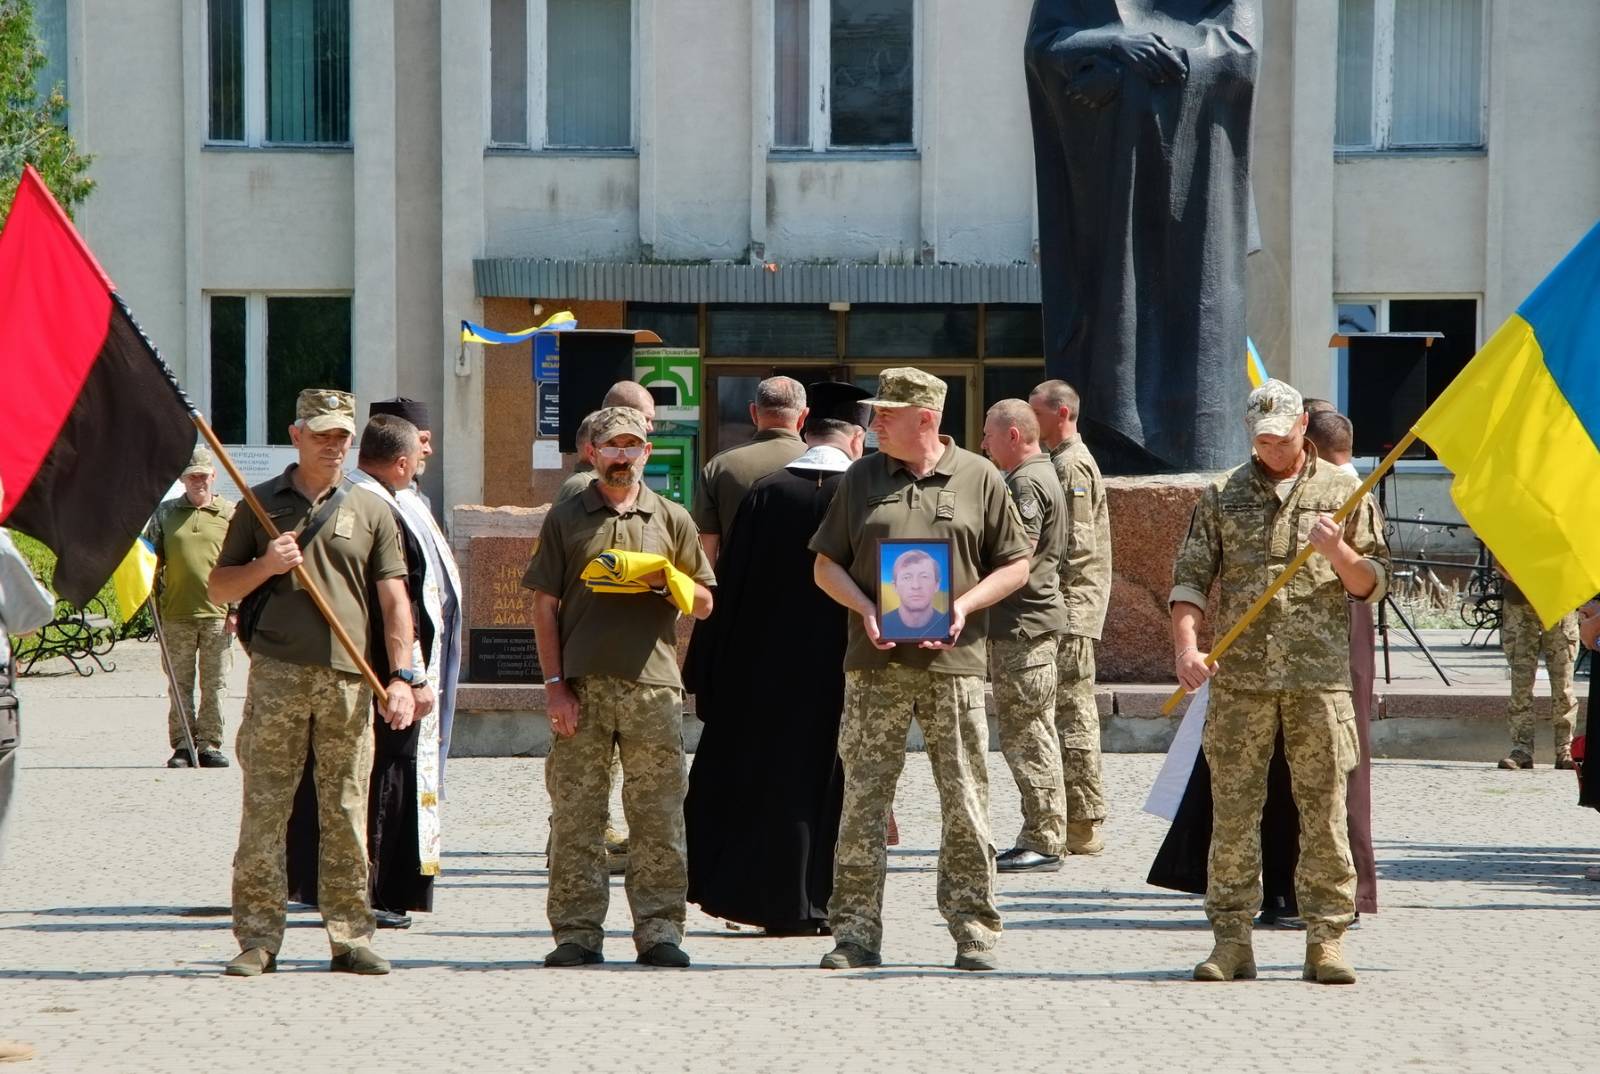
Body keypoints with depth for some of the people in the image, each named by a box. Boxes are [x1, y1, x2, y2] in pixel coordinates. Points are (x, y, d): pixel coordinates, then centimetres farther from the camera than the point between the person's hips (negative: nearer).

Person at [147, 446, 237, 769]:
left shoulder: (229, 514, 7)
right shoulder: (165, 513, 11)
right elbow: (152, 557, 15)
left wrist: (236, 608, 0)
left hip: (217, 614, -1)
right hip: (176, 612, 1)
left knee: (215, 684, 1)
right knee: (179, 684, 2)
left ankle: (209, 744, 7)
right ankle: (181, 746, 6)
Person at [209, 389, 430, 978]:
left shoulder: (371, 512, 12)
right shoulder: (261, 505, 11)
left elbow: (394, 600, 8)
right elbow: (219, 588, 14)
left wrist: (402, 676, -3)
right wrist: (264, 567, -6)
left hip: (349, 680, 1)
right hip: (276, 674, -1)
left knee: (347, 814, 2)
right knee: (263, 810, -4)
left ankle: (350, 936, 7)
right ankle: (258, 939, -1)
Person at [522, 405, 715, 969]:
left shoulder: (672, 520, 12)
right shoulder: (565, 519, 9)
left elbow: (704, 604, 15)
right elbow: (544, 605, 7)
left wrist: (668, 580, -6)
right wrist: (554, 684, -2)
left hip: (652, 684, 1)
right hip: (582, 686, -1)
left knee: (658, 816, -1)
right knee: (575, 815, -1)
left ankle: (659, 929, 3)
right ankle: (577, 932, 3)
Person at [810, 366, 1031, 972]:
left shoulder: (979, 479, 5)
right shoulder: (862, 479, 11)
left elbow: (1016, 565, 9)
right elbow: (826, 563, 13)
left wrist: (966, 605, -8)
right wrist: (864, 609, -5)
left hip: (954, 662, -1)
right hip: (875, 665, 2)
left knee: (965, 804, 0)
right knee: (862, 799, -1)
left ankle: (974, 932, 6)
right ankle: (856, 932, 3)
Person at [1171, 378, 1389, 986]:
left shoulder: (1342, 492, 10)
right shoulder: (1223, 496, 11)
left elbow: (1374, 584, 10)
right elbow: (1191, 576, 7)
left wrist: (1339, 553, -10)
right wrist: (1186, 646, -9)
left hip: (1319, 677, -1)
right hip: (1240, 677, 1)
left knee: (1324, 809, -1)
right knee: (1233, 809, 0)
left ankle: (1326, 940, 3)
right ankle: (1231, 940, 4)